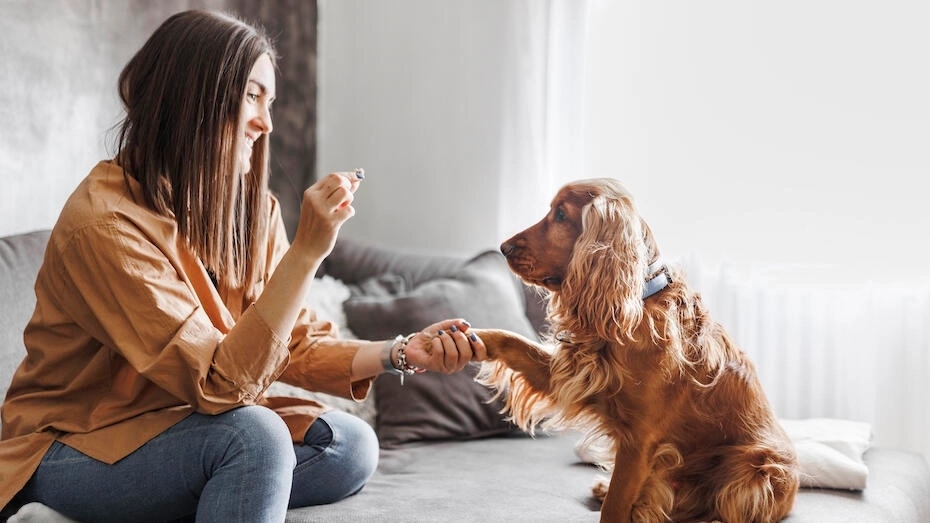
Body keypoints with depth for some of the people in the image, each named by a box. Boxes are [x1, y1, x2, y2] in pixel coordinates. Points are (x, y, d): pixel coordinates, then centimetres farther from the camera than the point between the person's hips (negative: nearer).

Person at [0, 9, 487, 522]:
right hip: (73, 452, -7)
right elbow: (219, 384, -28)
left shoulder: (254, 209, 0)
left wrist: (402, 354, -14)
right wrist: (307, 250, -33)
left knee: (351, 445, -13)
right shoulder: (104, 221, -24)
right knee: (255, 436, -32)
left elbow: (296, 346, 1)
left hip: (193, 421, 8)